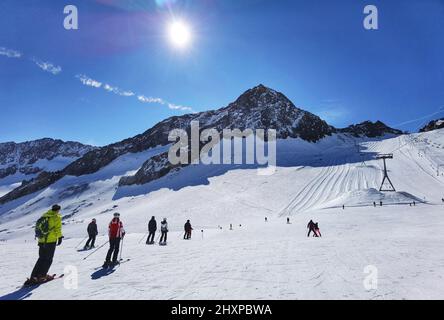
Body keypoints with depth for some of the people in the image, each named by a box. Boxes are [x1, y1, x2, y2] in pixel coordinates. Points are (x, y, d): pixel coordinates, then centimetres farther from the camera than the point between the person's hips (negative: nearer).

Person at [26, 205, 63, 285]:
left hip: (42, 240, 6)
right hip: (51, 240, -6)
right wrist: (60, 237, -11)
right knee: (48, 259, 4)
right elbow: (58, 228, -14)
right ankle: (42, 275, -2)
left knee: (41, 258, 15)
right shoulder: (57, 217, -5)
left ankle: (34, 277, 13)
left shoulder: (44, 215, 15)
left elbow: (38, 227, 18)